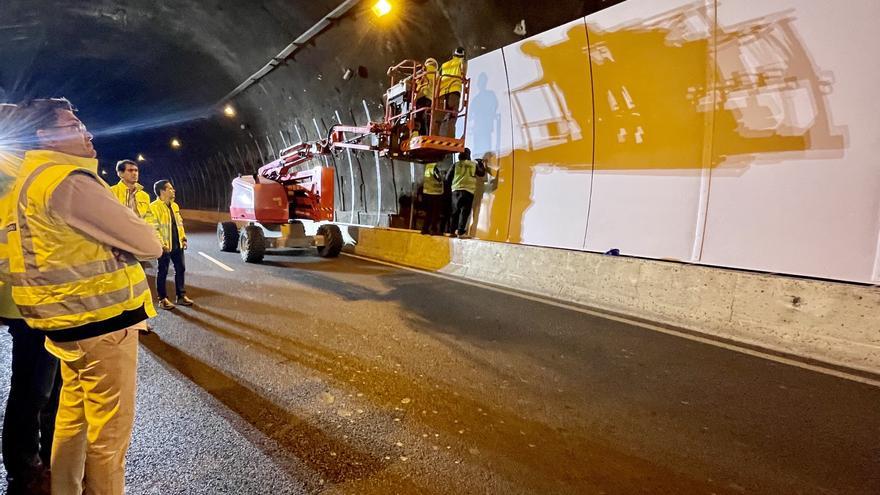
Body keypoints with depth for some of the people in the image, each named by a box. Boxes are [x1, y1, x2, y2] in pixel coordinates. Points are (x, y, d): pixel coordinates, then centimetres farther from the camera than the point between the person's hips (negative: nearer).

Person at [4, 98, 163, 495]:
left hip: (70, 320, 10)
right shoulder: (68, 180, -18)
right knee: (108, 431, 2)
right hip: (101, 321, -10)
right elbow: (148, 244, -18)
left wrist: (105, 246, 3)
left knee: (74, 416, 22)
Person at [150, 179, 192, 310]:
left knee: (180, 269, 11)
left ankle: (181, 296, 22)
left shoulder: (174, 206, 13)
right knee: (163, 272, 3)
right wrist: (162, 244, -21)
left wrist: (183, 238, 10)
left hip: (177, 245, 7)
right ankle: (163, 299, 12)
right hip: (165, 246, -7)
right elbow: (154, 228, -17)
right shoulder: (154, 207, -13)